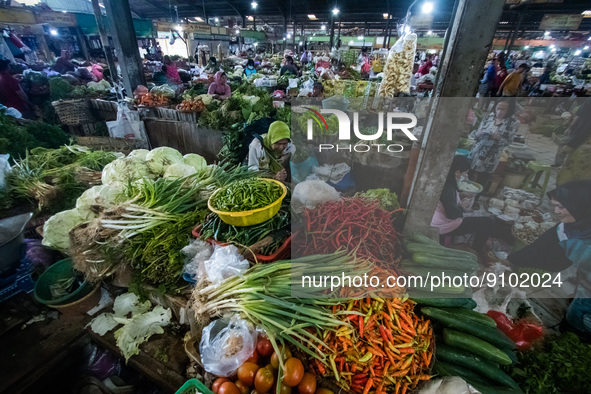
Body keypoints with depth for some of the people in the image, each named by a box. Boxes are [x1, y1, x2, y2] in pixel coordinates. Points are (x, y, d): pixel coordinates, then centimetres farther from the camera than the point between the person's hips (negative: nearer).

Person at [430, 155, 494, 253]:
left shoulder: (444, 180, 1)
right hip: (444, 226, -10)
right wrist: (462, 207, -8)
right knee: (488, 223, -6)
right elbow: (452, 214, -27)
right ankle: (475, 252, 14)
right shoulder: (448, 188, -28)